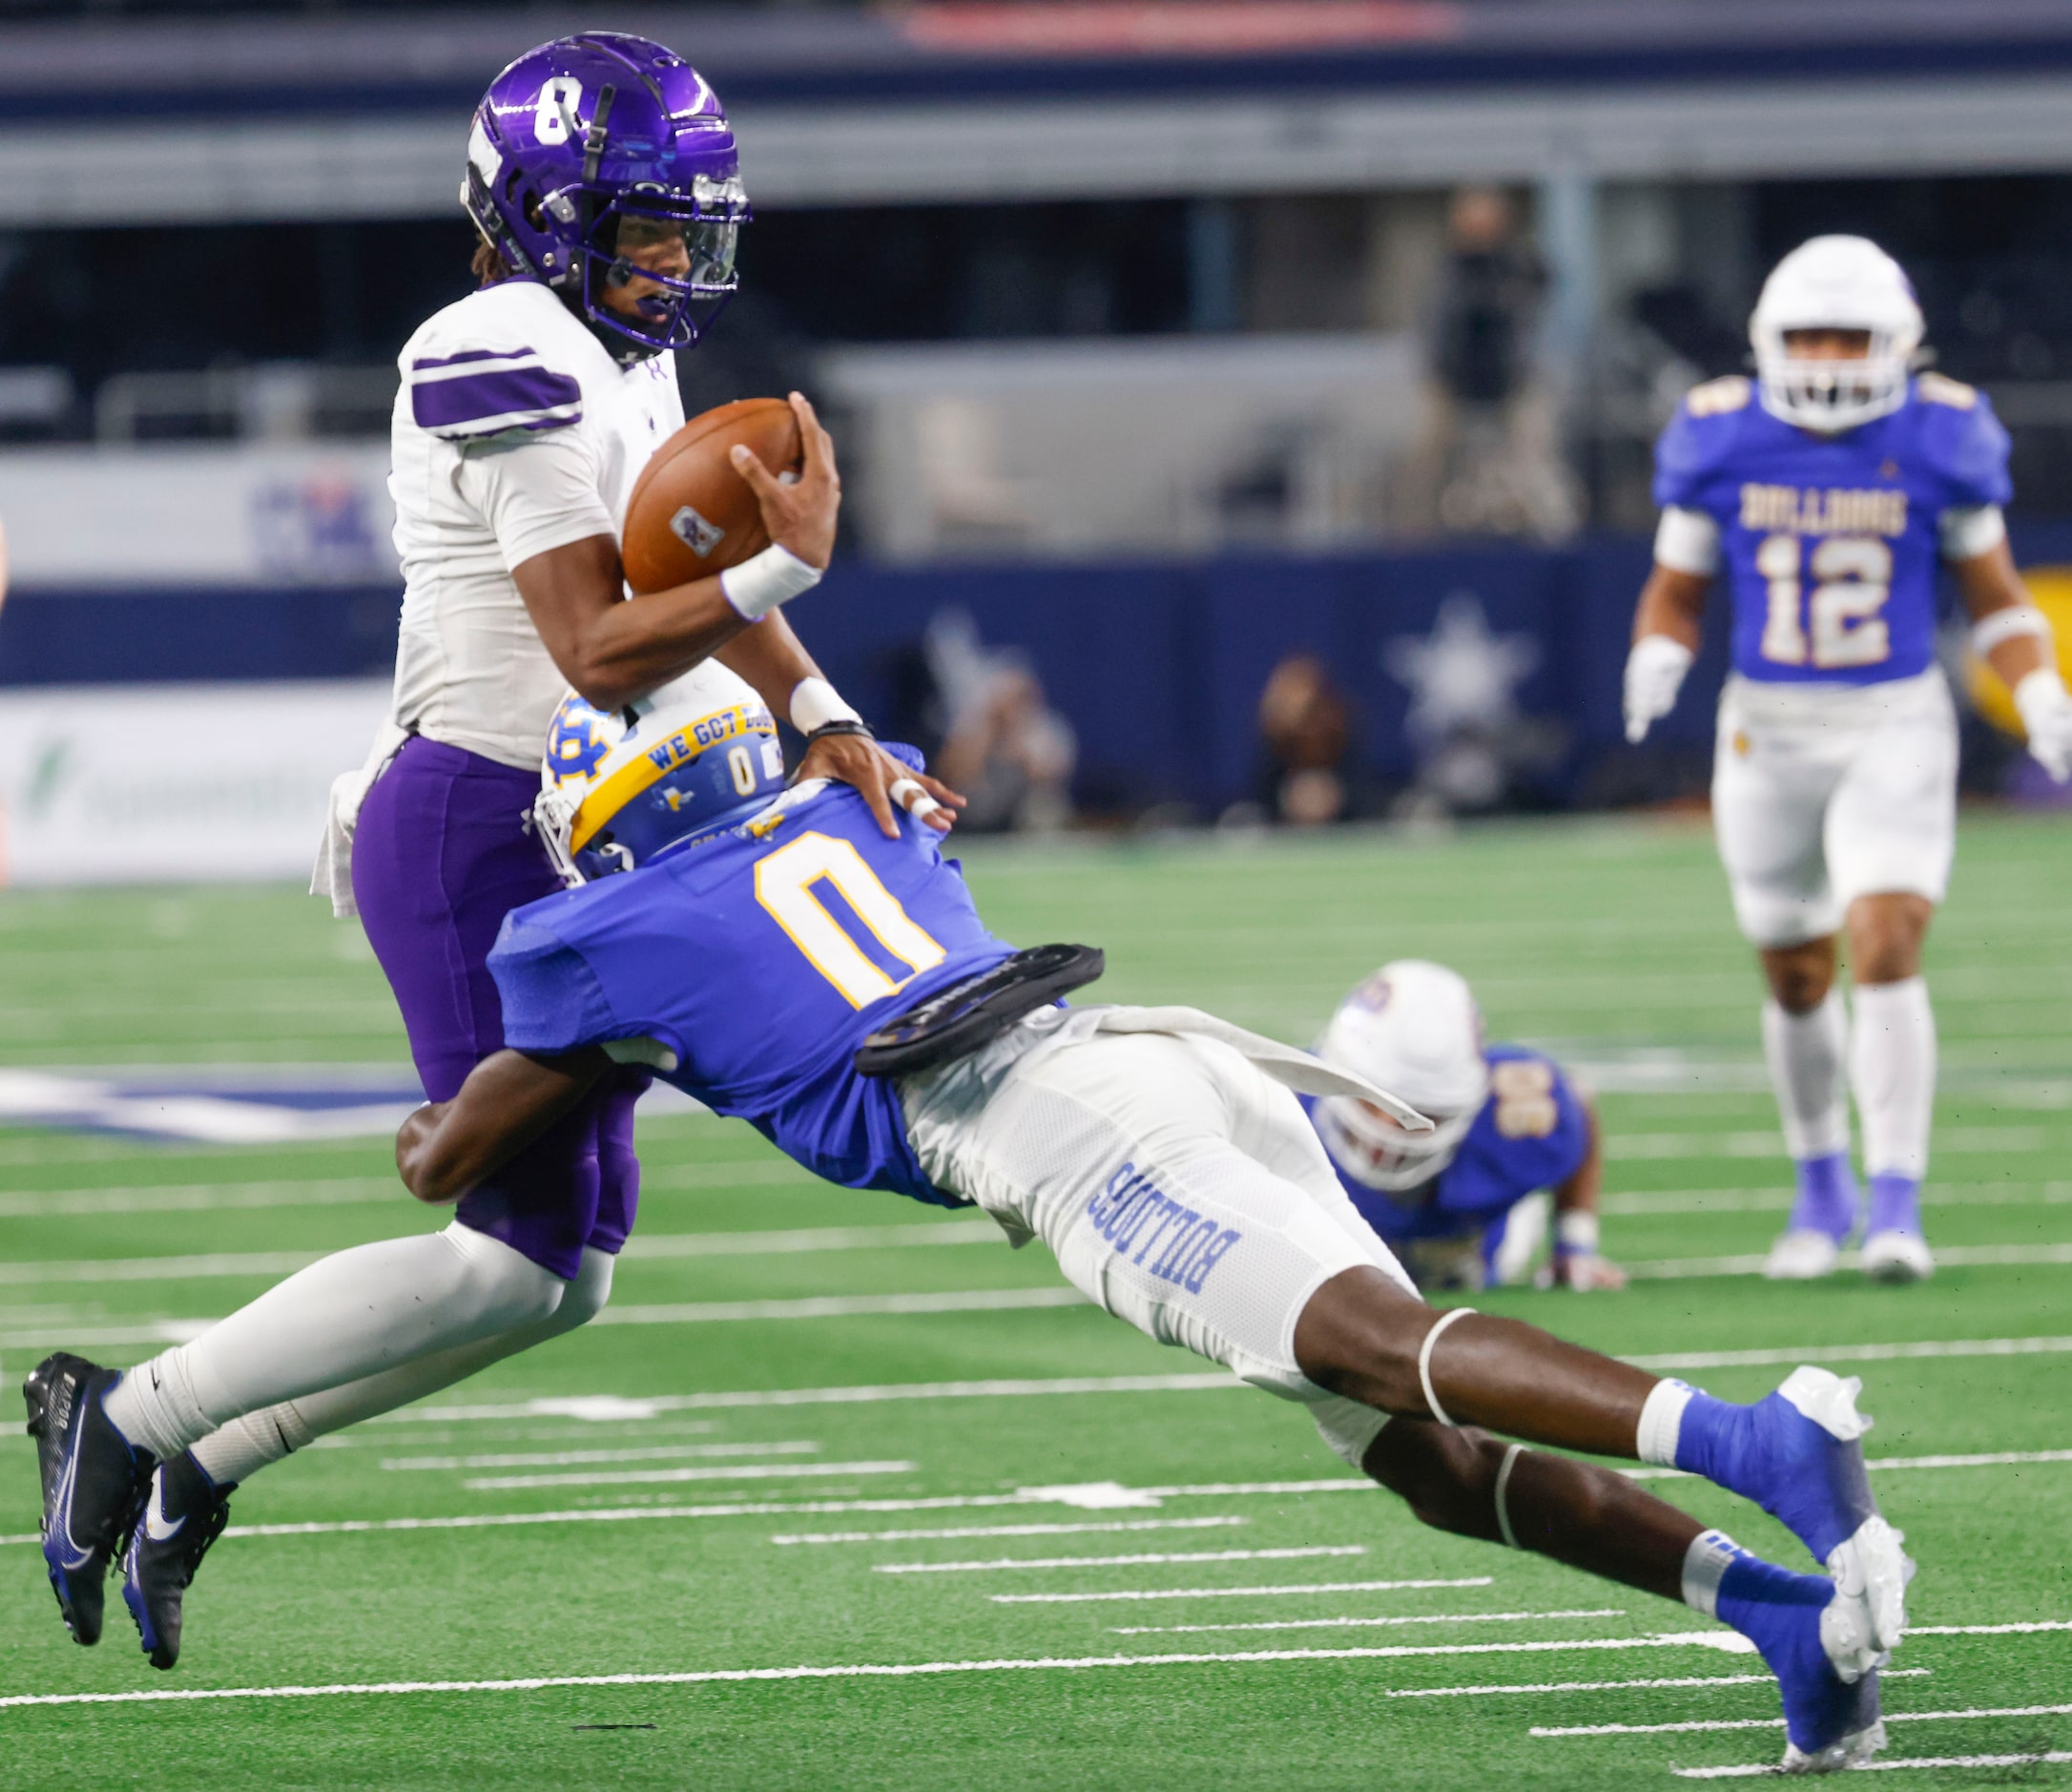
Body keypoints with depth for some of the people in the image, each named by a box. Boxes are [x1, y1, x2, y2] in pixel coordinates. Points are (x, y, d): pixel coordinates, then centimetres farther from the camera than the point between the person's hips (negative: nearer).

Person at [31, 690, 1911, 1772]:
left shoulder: (612, 941, 20)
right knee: (1428, 1451, -2)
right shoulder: (856, 817, 36)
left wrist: (424, 1129, 55)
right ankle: (1770, 1588, -25)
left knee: (1388, 1353, -26)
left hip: (1069, 1125, -7)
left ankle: (1752, 1444, -49)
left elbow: (451, 1164, 32)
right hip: (1200, 1051, 7)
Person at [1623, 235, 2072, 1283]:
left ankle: (1895, 1206, -14)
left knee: (1886, 953, -17)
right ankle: (1822, 1189, 32)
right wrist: (1655, 662, -15)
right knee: (1797, 978, 12)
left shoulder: (1937, 439, -5)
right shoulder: (1721, 441, -3)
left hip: (1895, 729, -2)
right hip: (1769, 734, 2)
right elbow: (1676, 593, 6)